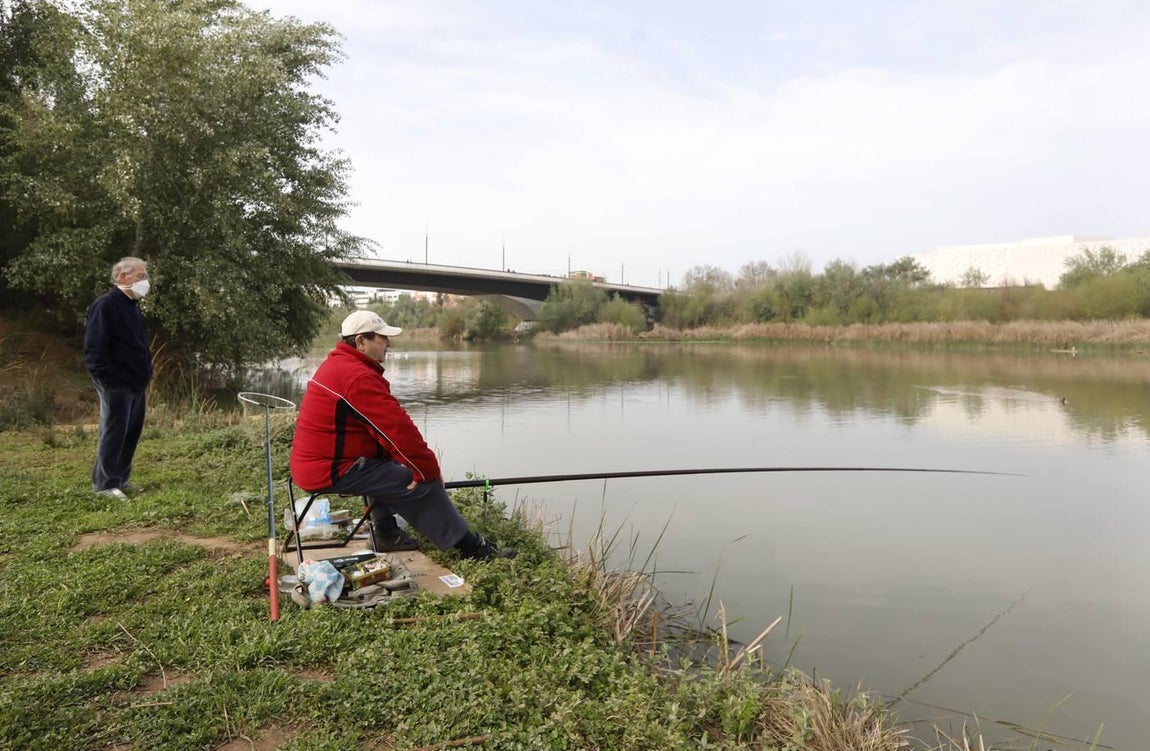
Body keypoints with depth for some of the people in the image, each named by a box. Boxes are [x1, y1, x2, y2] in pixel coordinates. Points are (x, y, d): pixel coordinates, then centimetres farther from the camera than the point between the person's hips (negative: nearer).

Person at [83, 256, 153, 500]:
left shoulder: (132, 306, 16)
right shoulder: (105, 305, -13)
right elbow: (94, 348, -18)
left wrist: (145, 372, 14)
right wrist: (109, 379, -20)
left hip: (135, 382, 9)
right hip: (116, 384, -9)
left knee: (132, 432, 12)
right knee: (113, 433, -5)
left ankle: (121, 478, 22)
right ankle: (105, 483, 3)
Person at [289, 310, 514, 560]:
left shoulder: (335, 365, 13)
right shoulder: (358, 377, -20)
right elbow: (398, 428, -22)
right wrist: (428, 470, -11)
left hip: (313, 463, 11)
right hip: (331, 472, -11)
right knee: (421, 484, -10)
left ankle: (385, 535, 25)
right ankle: (473, 547, -1)